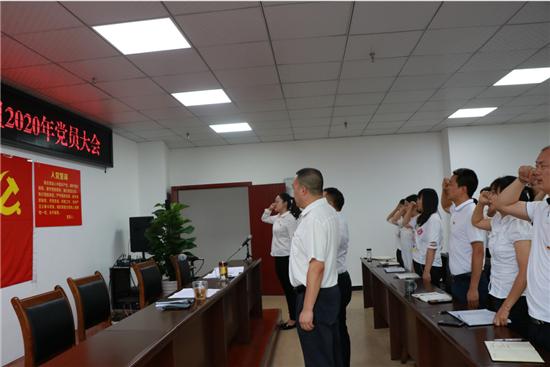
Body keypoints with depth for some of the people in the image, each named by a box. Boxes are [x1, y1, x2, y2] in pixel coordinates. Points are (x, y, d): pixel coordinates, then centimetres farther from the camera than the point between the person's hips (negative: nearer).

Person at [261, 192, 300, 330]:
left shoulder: (289, 218, -16)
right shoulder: (278, 218, 10)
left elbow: (294, 240, -18)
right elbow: (264, 218, 27)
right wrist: (269, 209, 9)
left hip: (286, 258, -9)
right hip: (279, 257, 9)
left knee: (289, 289, 1)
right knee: (286, 289, 15)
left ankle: (293, 319, 12)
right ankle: (293, 317, 25)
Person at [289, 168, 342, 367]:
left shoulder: (313, 218, -22)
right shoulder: (327, 210, 8)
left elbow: (317, 266, -26)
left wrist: (307, 308, -25)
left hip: (315, 295, -10)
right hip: (330, 289, 10)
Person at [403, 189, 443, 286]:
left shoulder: (434, 219, -18)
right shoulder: (421, 217, 7)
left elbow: (432, 247, -22)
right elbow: (406, 224, 27)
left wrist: (426, 271, -24)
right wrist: (410, 208, 11)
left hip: (430, 267, -8)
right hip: (419, 263, 8)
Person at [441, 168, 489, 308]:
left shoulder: (471, 213, -19)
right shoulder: (457, 210, 7)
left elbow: (478, 252, -22)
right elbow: (445, 205, 33)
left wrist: (473, 289, -23)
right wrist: (444, 190, 11)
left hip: (469, 280, -9)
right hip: (456, 279, 9)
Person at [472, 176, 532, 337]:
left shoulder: (519, 225, -19)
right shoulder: (498, 221, 5)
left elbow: (525, 272, -22)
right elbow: (476, 222, 28)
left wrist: (505, 308, -23)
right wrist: (481, 203, 9)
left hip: (515, 301, -8)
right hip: (495, 295, 8)